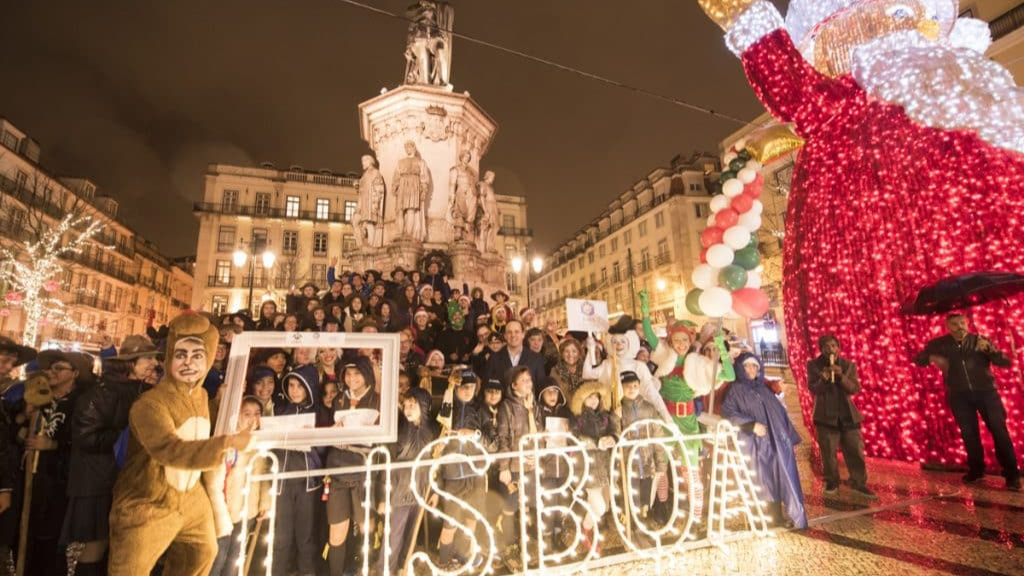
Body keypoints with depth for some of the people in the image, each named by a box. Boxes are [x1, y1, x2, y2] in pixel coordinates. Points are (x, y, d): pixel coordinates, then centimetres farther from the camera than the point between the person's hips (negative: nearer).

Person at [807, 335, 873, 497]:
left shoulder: (849, 365, 2)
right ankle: (832, 482, 18)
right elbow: (812, 389, -10)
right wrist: (823, 380, -29)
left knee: (855, 451, 6)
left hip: (848, 415, 2)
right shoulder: (813, 365, -4)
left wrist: (841, 376, -24)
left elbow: (855, 389, -7)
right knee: (828, 452, 5)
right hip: (826, 415, -2)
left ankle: (859, 483, 19)